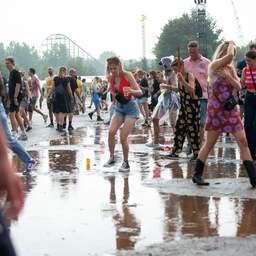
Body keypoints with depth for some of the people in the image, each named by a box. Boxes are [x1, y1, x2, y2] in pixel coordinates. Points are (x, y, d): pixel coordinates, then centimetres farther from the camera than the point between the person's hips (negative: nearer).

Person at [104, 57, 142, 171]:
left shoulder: (127, 75, -16)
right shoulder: (110, 78, -1)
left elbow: (140, 92, -18)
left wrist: (131, 91, -37)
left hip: (131, 108, -5)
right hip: (119, 108, 5)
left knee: (123, 137, -12)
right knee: (111, 132, -17)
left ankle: (126, 163, 4)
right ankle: (112, 158, 0)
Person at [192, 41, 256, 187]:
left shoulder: (231, 68, 11)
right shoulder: (214, 65, -7)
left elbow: (238, 86, 2)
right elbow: (229, 55, -24)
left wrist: (228, 76, -13)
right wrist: (231, 44, -4)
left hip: (231, 108, 5)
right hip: (217, 108, -5)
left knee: (243, 142, -3)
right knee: (210, 143, 1)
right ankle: (197, 174, 14)